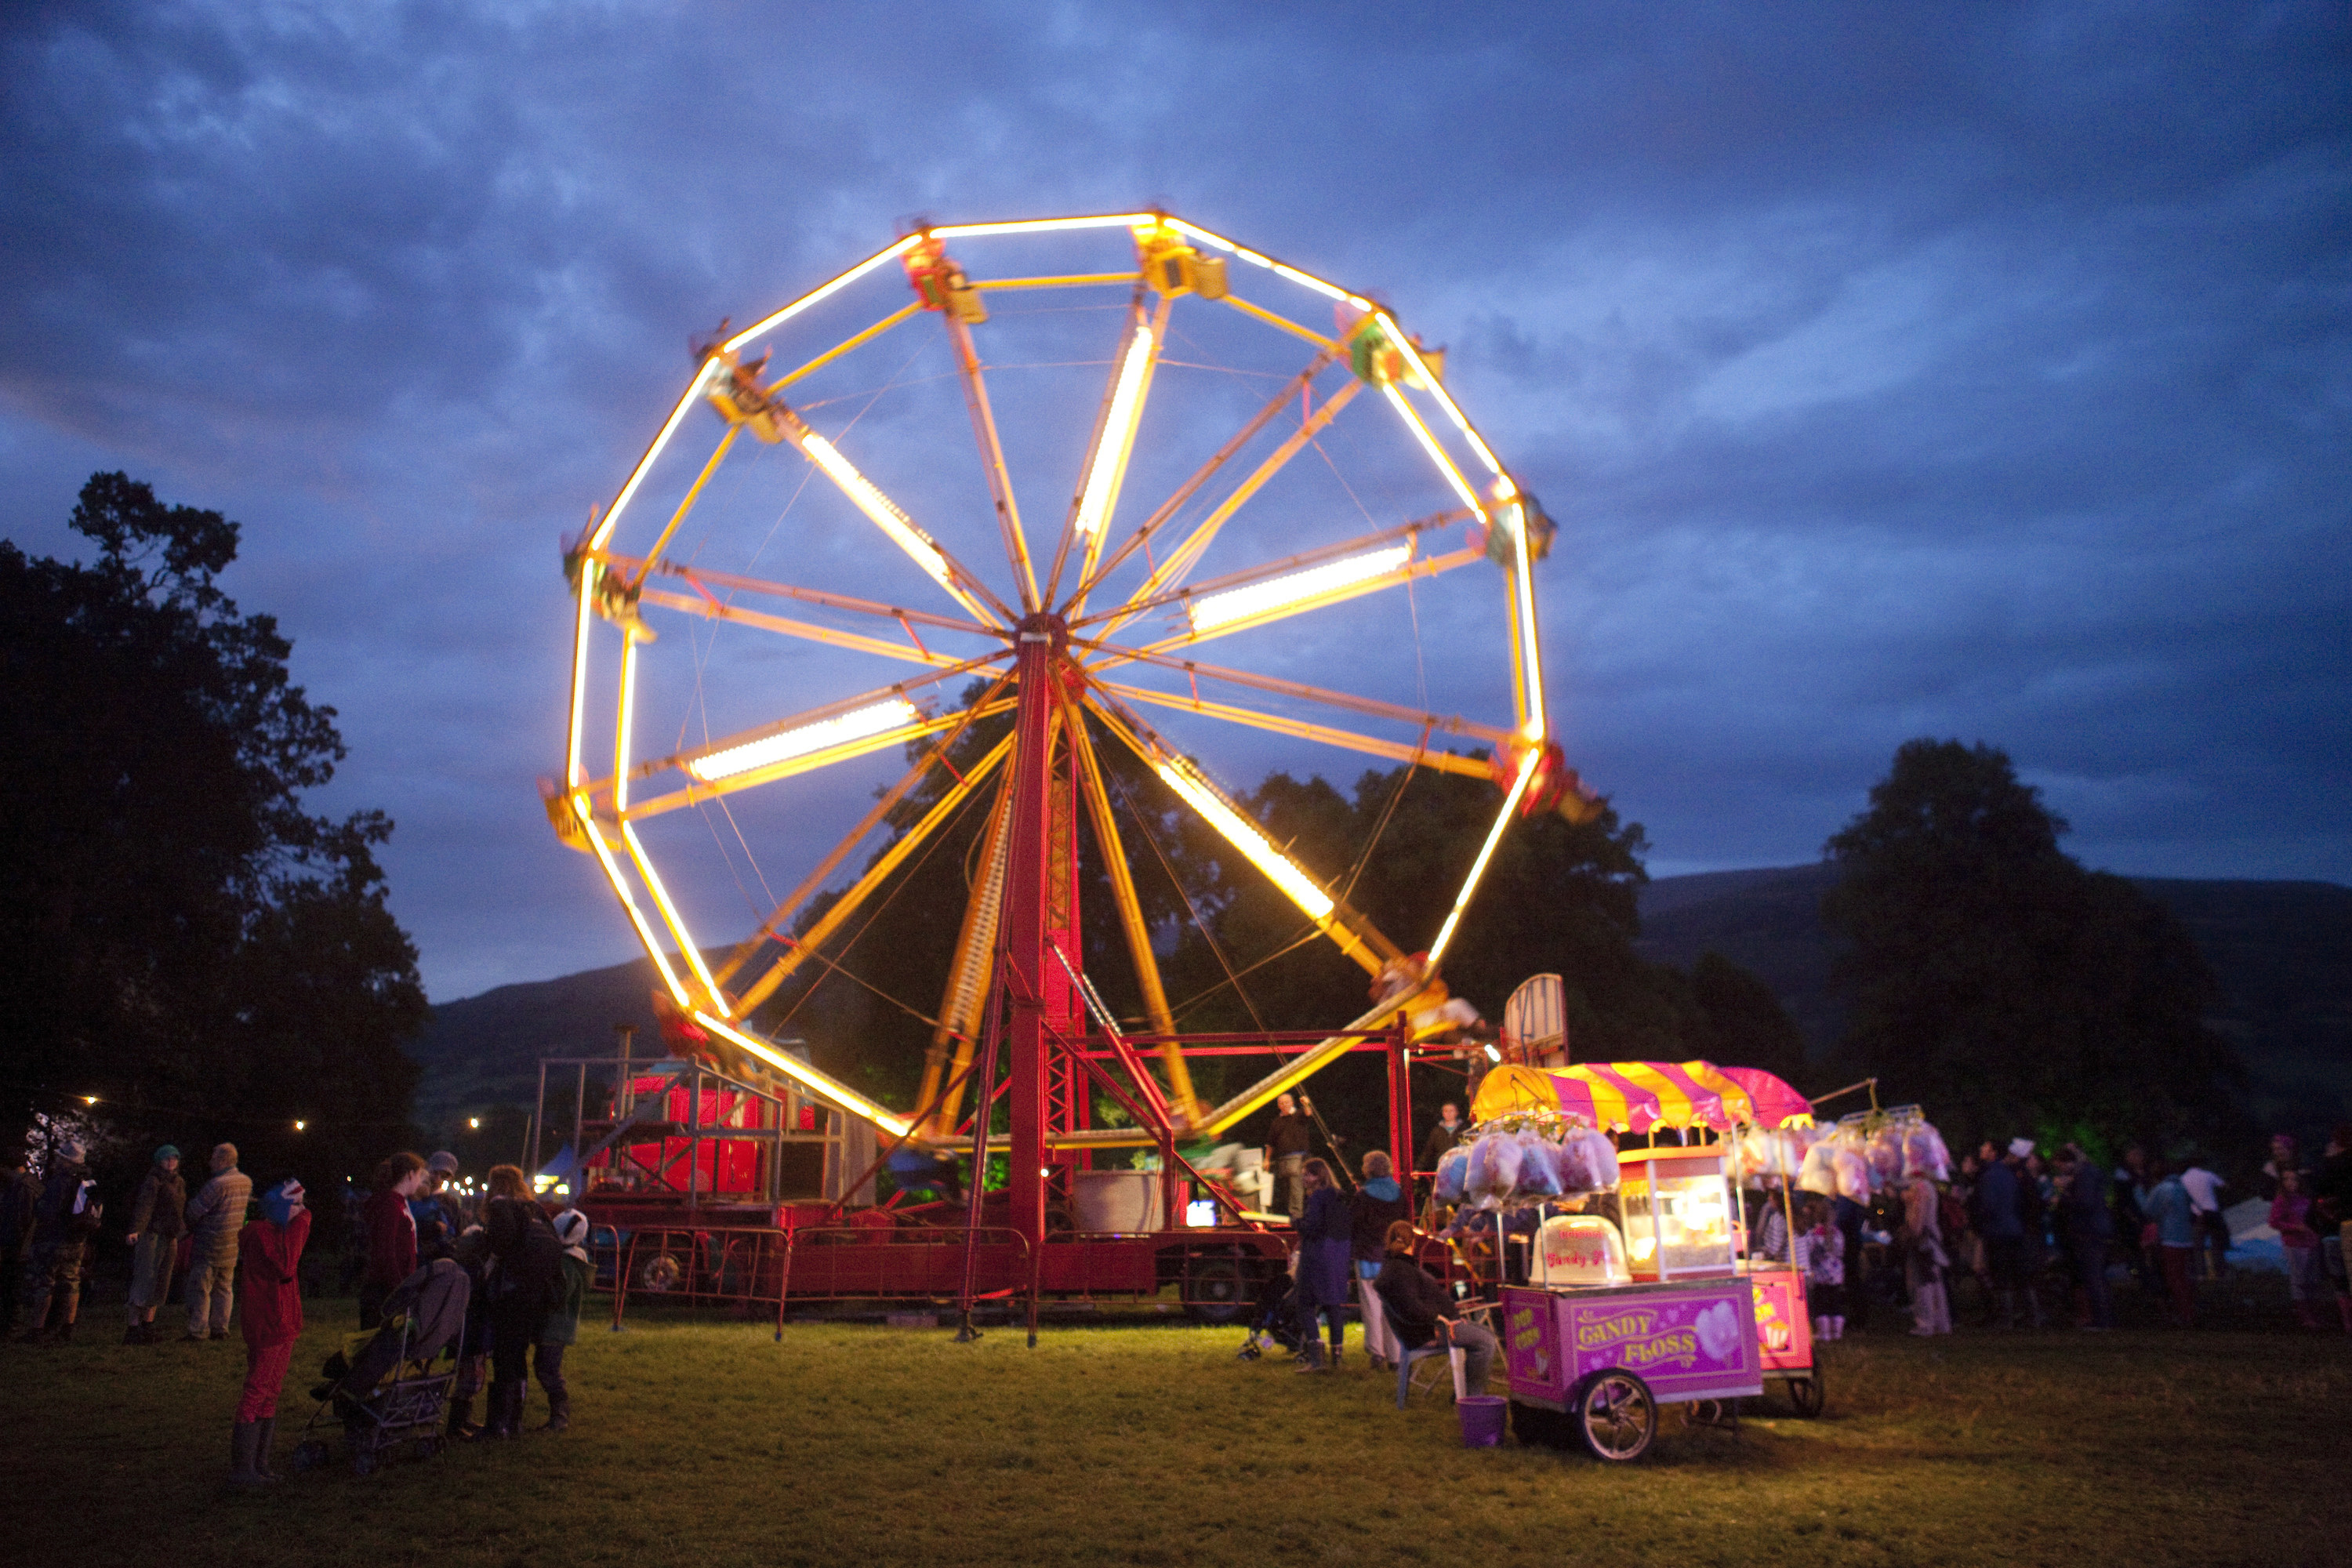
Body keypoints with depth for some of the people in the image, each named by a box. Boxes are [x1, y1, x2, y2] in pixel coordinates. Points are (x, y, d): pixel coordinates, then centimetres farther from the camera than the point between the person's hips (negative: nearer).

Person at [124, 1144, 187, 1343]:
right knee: (145, 1280, -9)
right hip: (152, 1235, -8)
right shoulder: (153, 1182, -9)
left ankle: (148, 1324, 15)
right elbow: (144, 1206, -23)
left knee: (160, 1284, 9)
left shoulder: (180, 1183, 15)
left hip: (170, 1238, 8)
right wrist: (135, 1230, -35)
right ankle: (134, 1325, -5)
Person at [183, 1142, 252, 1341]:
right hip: (232, 1248, 7)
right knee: (224, 1288, 13)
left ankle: (198, 1330, 4)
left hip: (209, 1244, -7)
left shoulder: (218, 1184, -20)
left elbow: (195, 1210, -14)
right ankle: (220, 1328, 14)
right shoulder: (246, 1182, 5)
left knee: (200, 1288, 3)